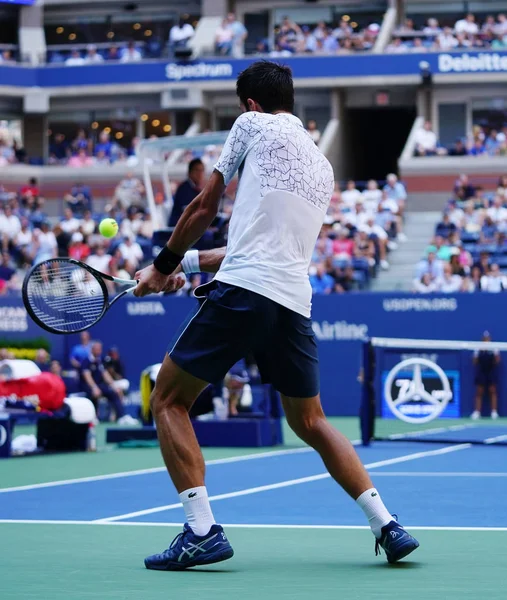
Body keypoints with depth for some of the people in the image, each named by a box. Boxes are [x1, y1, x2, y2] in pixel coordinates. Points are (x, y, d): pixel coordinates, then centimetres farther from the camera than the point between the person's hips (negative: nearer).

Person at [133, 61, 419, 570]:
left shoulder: (254, 125, 7)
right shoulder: (323, 169, 26)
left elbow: (203, 208, 9)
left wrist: (163, 265, 23)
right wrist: (189, 263, 34)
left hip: (242, 291, -6)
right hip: (294, 302, 7)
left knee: (169, 399, 4)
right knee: (310, 421, 21)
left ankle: (202, 531, -8)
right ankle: (385, 524, 10)